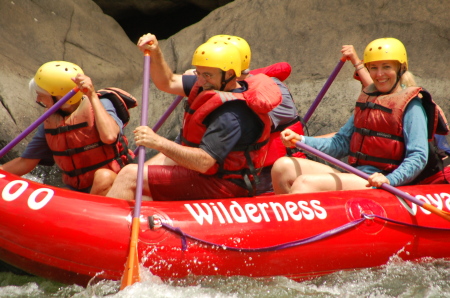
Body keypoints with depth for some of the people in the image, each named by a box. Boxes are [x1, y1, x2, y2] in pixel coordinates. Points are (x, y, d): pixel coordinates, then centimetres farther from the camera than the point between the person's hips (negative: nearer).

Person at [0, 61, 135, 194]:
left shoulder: (101, 104, -12)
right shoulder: (50, 122, 3)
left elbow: (109, 136, -34)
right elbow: (25, 163, 9)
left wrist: (92, 96, -29)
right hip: (77, 193, 5)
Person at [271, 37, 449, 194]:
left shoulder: (410, 106, -4)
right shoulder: (367, 100, 17)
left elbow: (419, 157, -14)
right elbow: (341, 143, 17)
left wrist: (389, 180, -30)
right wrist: (301, 140, 3)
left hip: (379, 184, -8)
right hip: (354, 177, 8)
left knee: (305, 183, -27)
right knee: (284, 167, -7)